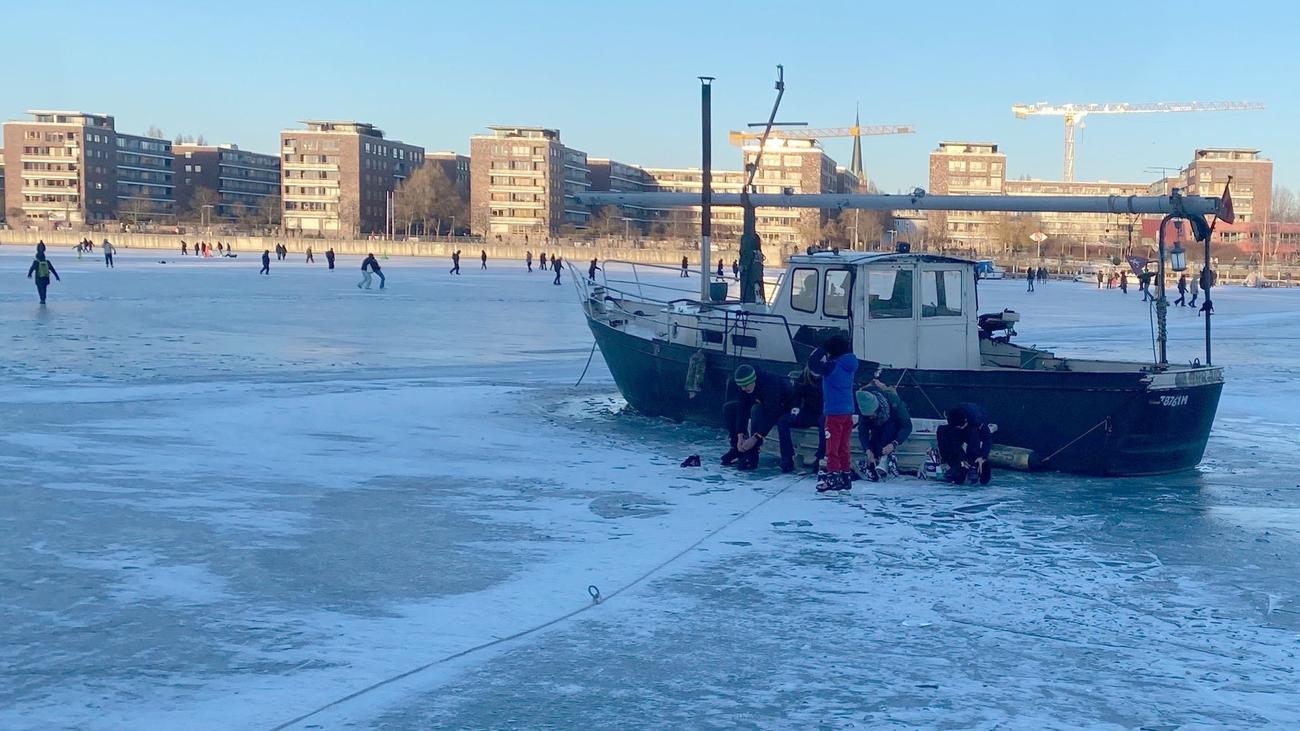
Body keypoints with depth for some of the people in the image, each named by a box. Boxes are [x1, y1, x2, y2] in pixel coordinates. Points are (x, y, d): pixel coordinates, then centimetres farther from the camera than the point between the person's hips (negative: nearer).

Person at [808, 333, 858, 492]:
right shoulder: (849, 365, 8)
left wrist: (822, 349, -6)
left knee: (832, 446, -4)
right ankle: (845, 477, 18)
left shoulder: (832, 366, -15)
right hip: (848, 412, 7)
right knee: (843, 446, 14)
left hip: (834, 412, -7)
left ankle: (833, 476, -7)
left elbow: (812, 365, -17)